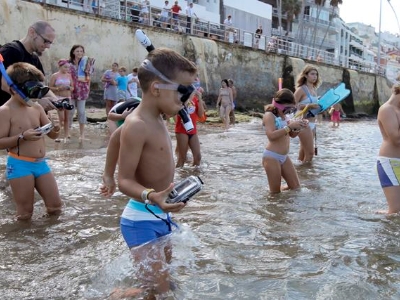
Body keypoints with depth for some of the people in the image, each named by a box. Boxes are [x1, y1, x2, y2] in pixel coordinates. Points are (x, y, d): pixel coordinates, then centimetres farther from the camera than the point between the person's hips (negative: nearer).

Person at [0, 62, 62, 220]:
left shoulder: (37, 108, 8)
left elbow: (52, 135, 12)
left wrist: (55, 130, -11)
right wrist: (22, 137, -26)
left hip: (41, 163, 6)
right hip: (19, 165, -6)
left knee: (55, 206, 12)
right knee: (25, 213, 2)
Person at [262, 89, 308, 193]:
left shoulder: (284, 116, 13)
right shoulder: (269, 115, -12)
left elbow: (292, 135, 18)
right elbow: (271, 135, -25)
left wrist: (298, 128, -3)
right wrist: (289, 126, -27)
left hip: (284, 157, 9)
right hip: (271, 157, -8)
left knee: (296, 187, 11)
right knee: (276, 192, -2)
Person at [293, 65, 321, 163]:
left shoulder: (314, 89, 14)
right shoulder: (301, 89, -10)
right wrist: (309, 105, -25)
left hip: (312, 123, 8)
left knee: (304, 151, 14)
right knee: (310, 153, -6)